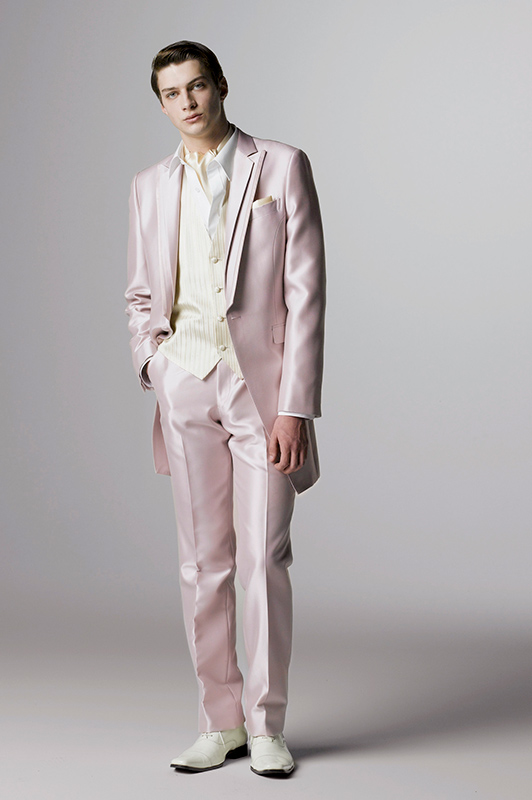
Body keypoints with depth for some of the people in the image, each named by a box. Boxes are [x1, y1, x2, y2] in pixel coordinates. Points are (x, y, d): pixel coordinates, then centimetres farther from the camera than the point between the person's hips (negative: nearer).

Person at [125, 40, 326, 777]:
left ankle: (266, 725, 9)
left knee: (263, 559, -5)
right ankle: (221, 722, 16)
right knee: (202, 565, 6)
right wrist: (154, 372, 3)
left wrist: (295, 406, -12)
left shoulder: (282, 167, 0)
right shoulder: (152, 186, 12)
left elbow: (306, 291, -5)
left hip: (262, 383, -3)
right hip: (186, 385, 4)